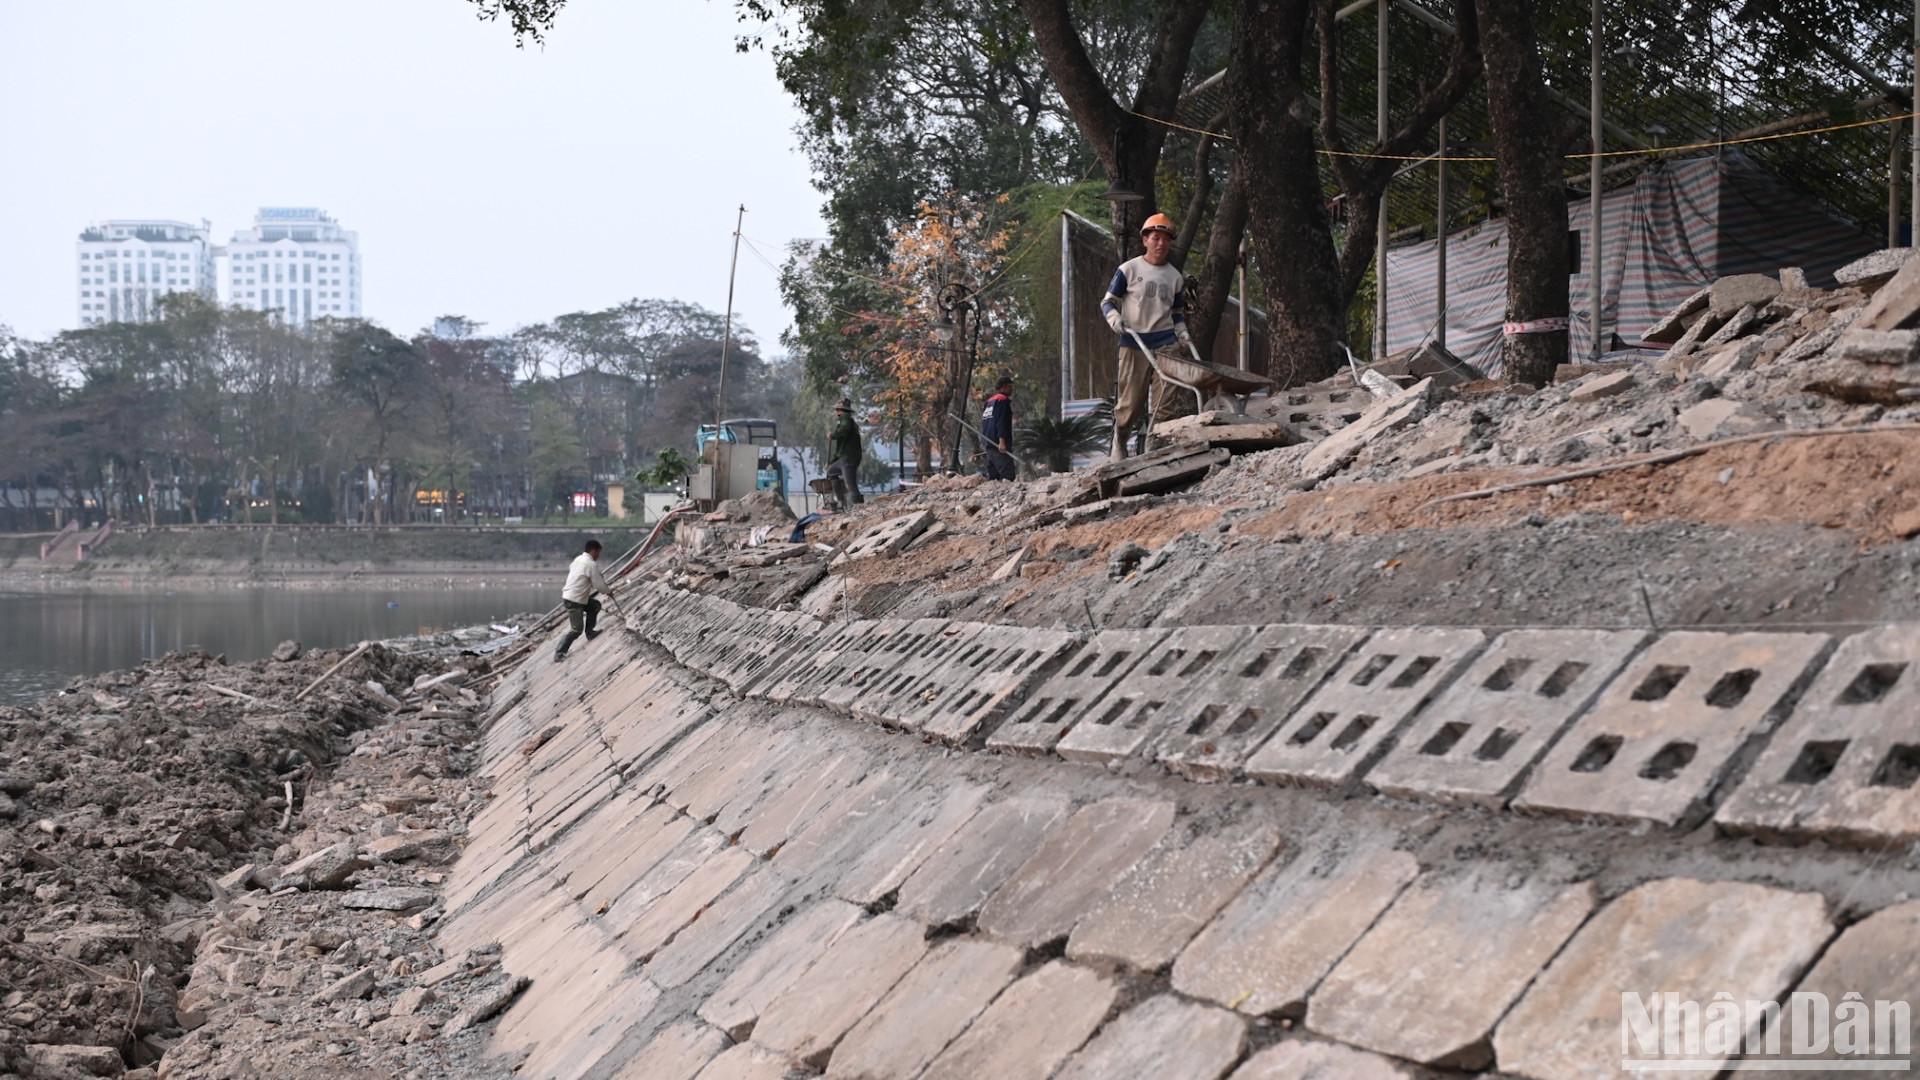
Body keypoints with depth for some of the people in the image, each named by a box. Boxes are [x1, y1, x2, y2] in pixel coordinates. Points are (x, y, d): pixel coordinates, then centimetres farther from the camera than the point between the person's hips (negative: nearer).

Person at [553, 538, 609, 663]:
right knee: (577, 629, -5)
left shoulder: (578, 559, 9)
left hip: (568, 595, 9)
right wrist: (608, 591, 9)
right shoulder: (592, 565, -16)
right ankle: (559, 654, -5)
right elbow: (599, 585, -14)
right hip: (574, 601, -9)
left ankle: (589, 632, 28)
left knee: (595, 605, 23)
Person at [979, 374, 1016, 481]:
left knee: (993, 474, 8)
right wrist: (1002, 441, -23)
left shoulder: (990, 401, 21)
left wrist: (983, 442, 28)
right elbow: (1001, 422, -17)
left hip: (988, 442, 9)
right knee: (1008, 473, -18)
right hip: (998, 443, -9)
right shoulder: (1003, 400, -7)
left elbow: (983, 422, 24)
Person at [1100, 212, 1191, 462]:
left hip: (1166, 344, 3)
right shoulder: (1129, 269, 2)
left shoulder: (1175, 276, 15)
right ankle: (1118, 443, 22)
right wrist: (1114, 317, -17)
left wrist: (1182, 331, 6)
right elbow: (1108, 301, 4)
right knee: (1131, 402, -1)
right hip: (1134, 344, -3)